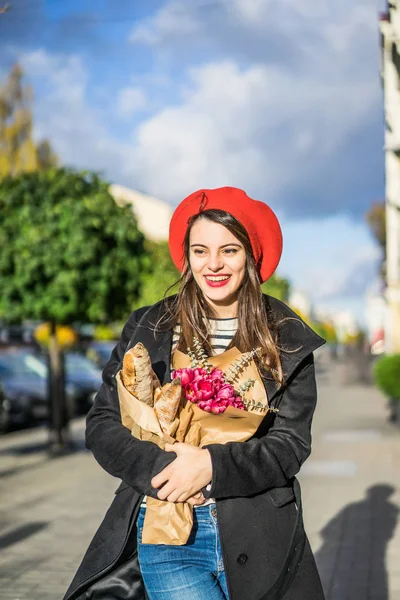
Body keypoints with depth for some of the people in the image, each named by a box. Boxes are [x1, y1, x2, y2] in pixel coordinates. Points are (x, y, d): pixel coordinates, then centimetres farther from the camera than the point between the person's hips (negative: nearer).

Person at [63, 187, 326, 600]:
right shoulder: (147, 329, 5)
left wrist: (212, 465, -18)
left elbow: (291, 443, -3)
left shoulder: (287, 341, 3)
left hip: (256, 539, 1)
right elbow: (102, 424, 3)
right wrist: (158, 468, -15)